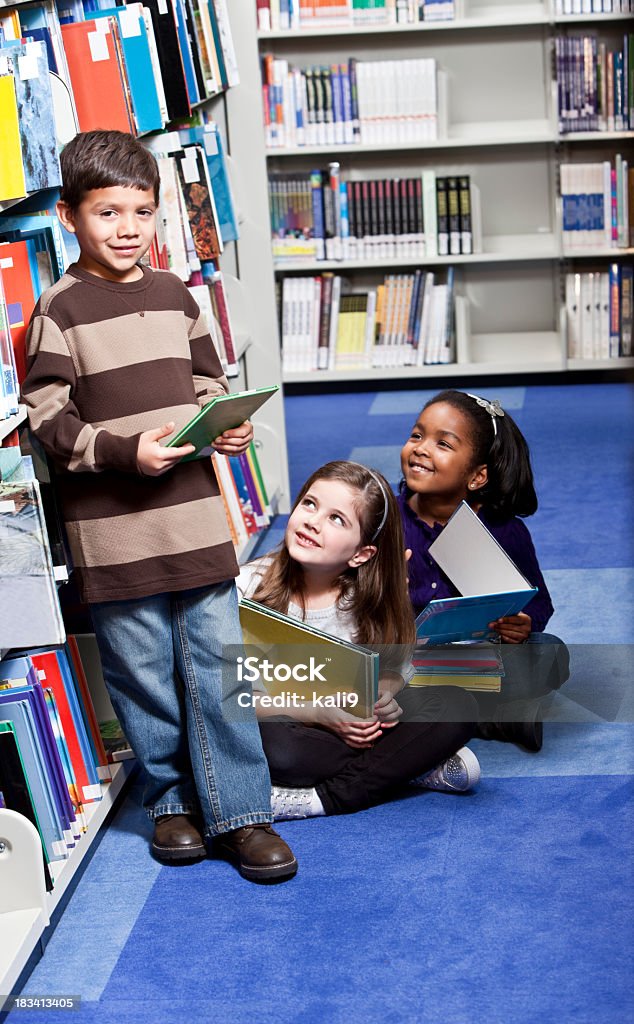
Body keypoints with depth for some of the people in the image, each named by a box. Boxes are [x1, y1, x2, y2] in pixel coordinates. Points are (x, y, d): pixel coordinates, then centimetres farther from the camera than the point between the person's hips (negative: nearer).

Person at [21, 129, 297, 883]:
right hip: (114, 531, -4)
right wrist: (125, 452, -21)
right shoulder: (61, 311, -6)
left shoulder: (173, 295, 9)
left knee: (218, 666, 6)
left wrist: (226, 425, -2)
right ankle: (171, 800, 28)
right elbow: (47, 419, -9)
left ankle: (238, 813, 16)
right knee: (145, 675, 9)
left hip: (195, 516, 4)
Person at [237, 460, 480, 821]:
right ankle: (415, 767, -17)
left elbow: (396, 666, 5)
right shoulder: (249, 587, -13)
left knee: (456, 706, -17)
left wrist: (384, 694, -19)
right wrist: (319, 714, -23)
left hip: (357, 727, 3)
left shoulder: (372, 599, -5)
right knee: (270, 742, -37)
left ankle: (324, 799, -24)